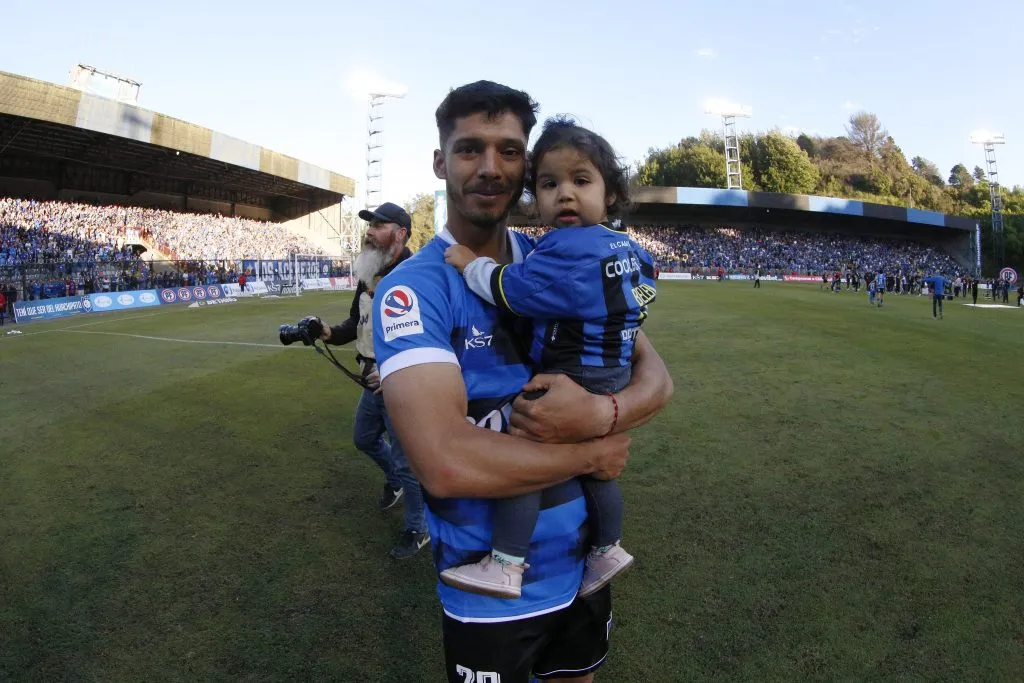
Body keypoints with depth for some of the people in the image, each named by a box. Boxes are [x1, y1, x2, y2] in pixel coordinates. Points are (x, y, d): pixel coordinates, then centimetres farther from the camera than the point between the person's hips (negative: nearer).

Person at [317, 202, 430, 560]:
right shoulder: (369, 275, 6)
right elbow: (357, 323, 16)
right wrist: (331, 333, -3)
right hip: (374, 382, 9)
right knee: (365, 438, 27)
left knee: (405, 460, 3)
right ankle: (395, 481, 56)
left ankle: (418, 529, 25)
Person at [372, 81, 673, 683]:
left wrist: (602, 412, -25)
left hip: (584, 563, 5)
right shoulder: (413, 288, -19)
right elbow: (447, 464, -31)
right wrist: (592, 454, -19)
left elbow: (655, 377, -2)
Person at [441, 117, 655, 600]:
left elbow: (511, 289, -24)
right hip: (613, 381, 10)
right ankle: (608, 550, 41)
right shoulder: (627, 247, 7)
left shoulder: (569, 250, -22)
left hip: (574, 385, -10)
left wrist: (471, 265, -8)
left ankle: (504, 568, 3)